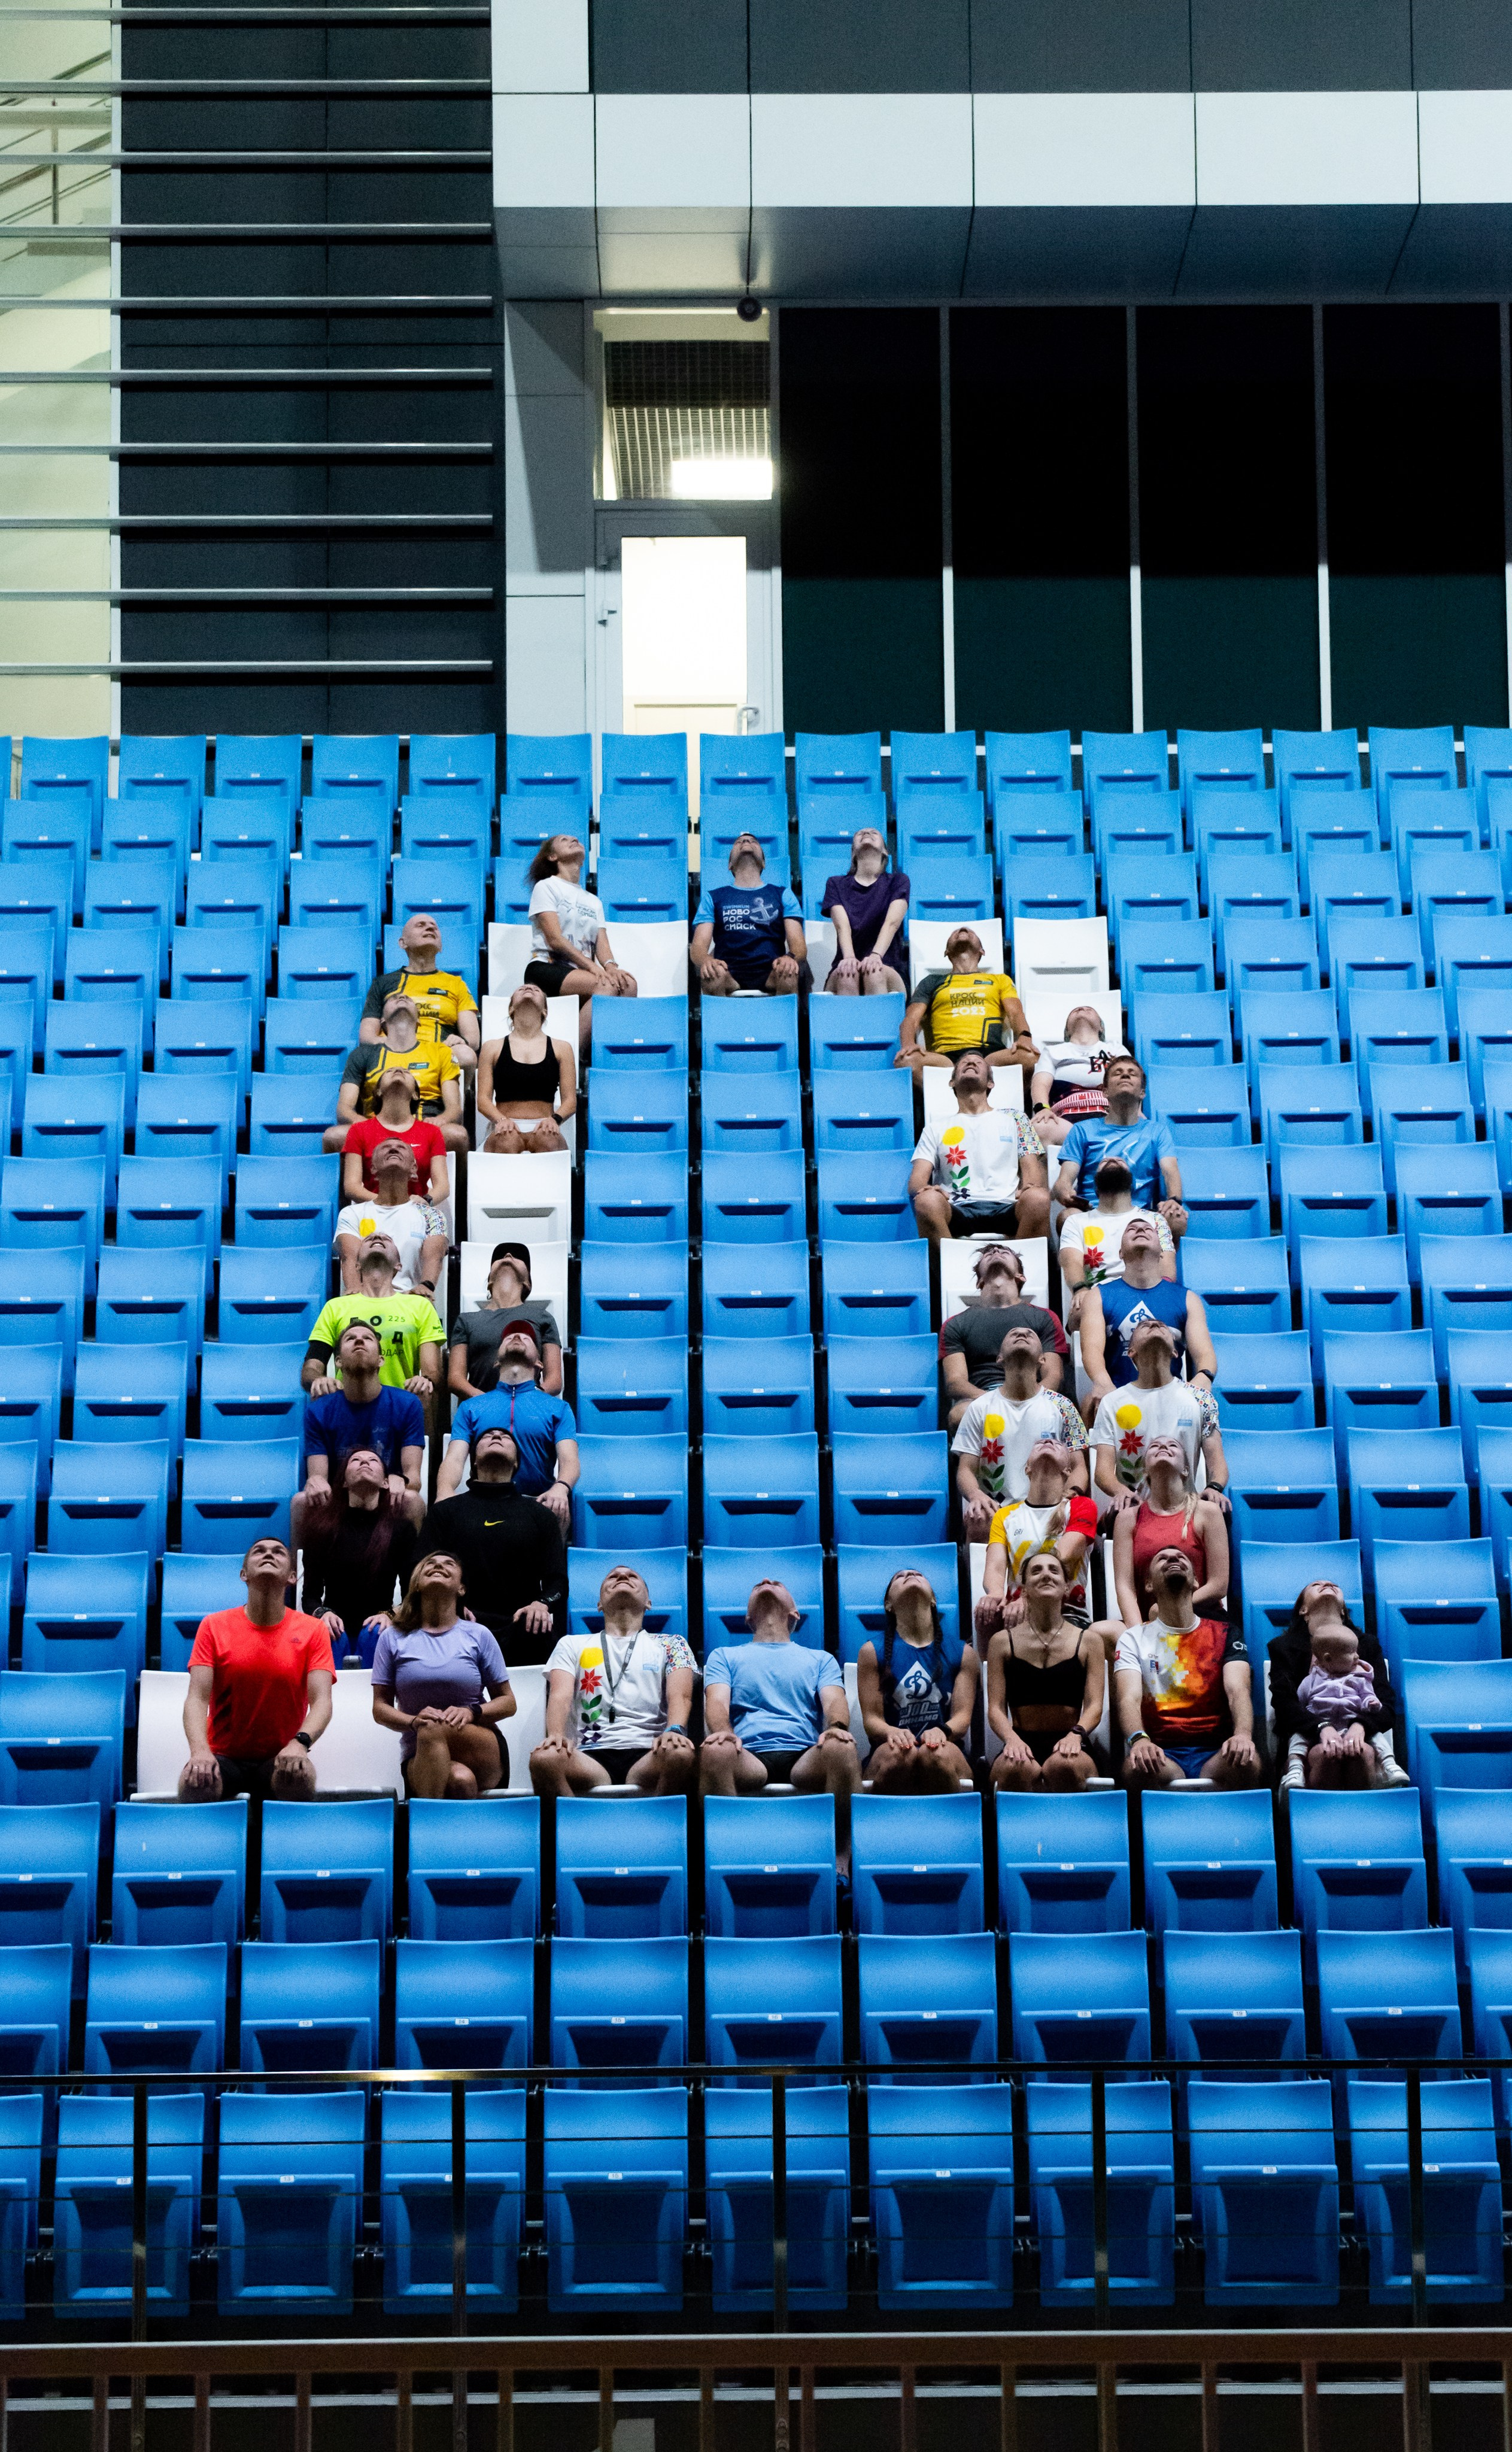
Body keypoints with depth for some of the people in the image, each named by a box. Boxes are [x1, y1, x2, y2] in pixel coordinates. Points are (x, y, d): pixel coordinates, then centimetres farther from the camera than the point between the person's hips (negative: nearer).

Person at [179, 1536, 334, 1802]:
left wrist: (300, 1742, -32)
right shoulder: (214, 1626, 1)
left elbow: (321, 1700, -10)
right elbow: (197, 1698, -8)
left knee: (300, 1776, -33)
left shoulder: (312, 1630, 1)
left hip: (279, 1759, 1)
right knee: (195, 1782, -34)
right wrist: (200, 1751, -29)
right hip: (224, 1757, -1)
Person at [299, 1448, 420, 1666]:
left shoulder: (401, 1528, 6)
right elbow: (311, 1593, 4)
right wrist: (322, 1614, -18)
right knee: (331, 1635, -33)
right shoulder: (323, 1527, 6)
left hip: (376, 1626, 0)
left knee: (373, 1634, -33)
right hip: (336, 1627, 0)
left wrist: (390, 1615, -17)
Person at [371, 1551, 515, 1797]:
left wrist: (471, 1712, -13)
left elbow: (508, 1703, 9)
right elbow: (380, 1708, 7)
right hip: (419, 1756, -1)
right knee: (460, 1780, -37)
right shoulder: (393, 1638, 10)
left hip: (483, 1753, 1)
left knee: (434, 1728, -35)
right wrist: (414, 1721, -16)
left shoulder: (478, 1636, 8)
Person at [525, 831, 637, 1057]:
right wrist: (592, 967, -20)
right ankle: (574, 1054, -34)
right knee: (607, 986, -33)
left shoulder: (594, 901, 26)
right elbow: (555, 939, -7)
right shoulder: (546, 887, 6)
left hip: (579, 972, 6)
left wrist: (610, 966, -15)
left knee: (628, 985, -26)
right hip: (546, 968, -6)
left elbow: (602, 943, 11)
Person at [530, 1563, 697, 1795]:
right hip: (591, 1757, 1)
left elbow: (680, 1695, 4)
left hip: (648, 1756, 0)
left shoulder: (671, 1645, 23)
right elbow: (560, 1695, 7)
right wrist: (556, 1735, -17)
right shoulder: (572, 1645, 25)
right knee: (544, 1758, -36)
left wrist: (675, 1730, -21)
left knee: (681, 1755, -38)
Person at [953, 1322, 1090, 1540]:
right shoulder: (980, 1409, 12)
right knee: (977, 1521, -37)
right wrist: (976, 1496, -18)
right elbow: (966, 1470, 7)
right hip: (995, 1512, -1)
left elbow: (1078, 1467, 10)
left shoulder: (1061, 1407, 13)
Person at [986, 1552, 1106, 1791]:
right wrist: (1011, 1738, -19)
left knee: (1063, 1766, -38)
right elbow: (996, 1708, 4)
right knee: (1018, 1769, -38)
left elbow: (1094, 1706, 4)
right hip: (1023, 1744, 0)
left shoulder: (1089, 1641, 13)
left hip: (1069, 1744, 0)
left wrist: (1076, 1734, -20)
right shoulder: (1003, 1642, 12)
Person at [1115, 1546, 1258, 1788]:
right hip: (1160, 1753, -1)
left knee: (1246, 1762, -34)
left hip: (1214, 1754, 1)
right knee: (1138, 1767, -37)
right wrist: (1138, 1740, -28)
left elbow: (1238, 1691, 0)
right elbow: (1129, 1698, -3)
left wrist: (1243, 1734, -25)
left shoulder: (1225, 1634, 18)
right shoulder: (1134, 1638, 15)